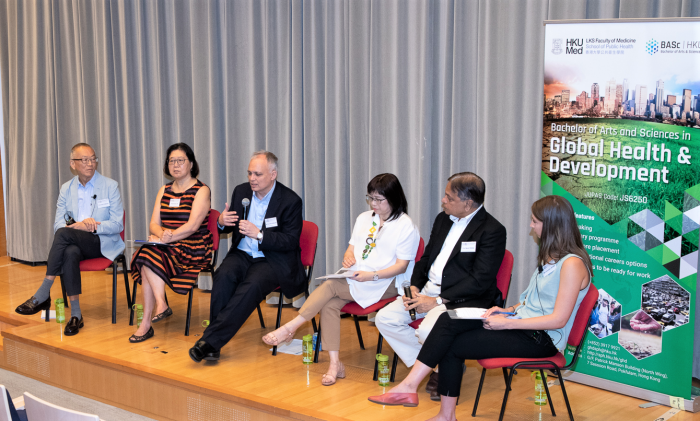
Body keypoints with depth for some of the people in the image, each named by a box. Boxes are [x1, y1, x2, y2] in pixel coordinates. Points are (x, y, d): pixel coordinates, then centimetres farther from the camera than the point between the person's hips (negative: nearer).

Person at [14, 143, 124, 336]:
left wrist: (91, 226, -20)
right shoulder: (66, 189, 12)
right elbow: (57, 224, 5)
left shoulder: (110, 186, 2)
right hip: (76, 243, 3)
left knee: (64, 233, -32)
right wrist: (78, 224, -18)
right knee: (70, 254, -36)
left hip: (102, 243, -3)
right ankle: (75, 315, -35)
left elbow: (117, 225, -3)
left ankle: (43, 295, -29)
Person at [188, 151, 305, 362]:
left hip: (272, 260, -4)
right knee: (224, 275, -29)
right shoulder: (241, 191, 8)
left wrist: (259, 234, -24)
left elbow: (291, 241, -12)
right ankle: (214, 345, -30)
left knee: (252, 285, -34)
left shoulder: (291, 201, -8)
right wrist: (222, 221, -9)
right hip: (242, 254, 4)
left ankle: (210, 339, -34)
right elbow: (229, 227, 17)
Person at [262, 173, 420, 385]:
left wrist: (371, 276, -20)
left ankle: (289, 328, -21)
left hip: (385, 283, -6)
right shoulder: (364, 218, 20)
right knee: (329, 304, -25)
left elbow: (401, 265, -8)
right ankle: (335, 365, -26)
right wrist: (348, 257, -4)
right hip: (355, 279, 6)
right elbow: (351, 248, 21)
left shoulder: (405, 226, -2)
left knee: (330, 286, -26)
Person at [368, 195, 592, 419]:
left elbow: (558, 319, -21)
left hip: (541, 339, -9)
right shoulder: (550, 255, 14)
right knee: (448, 321, -13)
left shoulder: (572, 264, -18)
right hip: (522, 322, 9)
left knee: (452, 346, -15)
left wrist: (507, 323, -18)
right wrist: (510, 309, 4)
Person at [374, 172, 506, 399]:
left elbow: (480, 281, -17)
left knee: (428, 331, -33)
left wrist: (437, 301, -18)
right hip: (428, 290, 8)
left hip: (460, 300, -8)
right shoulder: (443, 219, 13)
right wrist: (414, 287, 0)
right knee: (385, 318, -9)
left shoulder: (492, 231, -12)